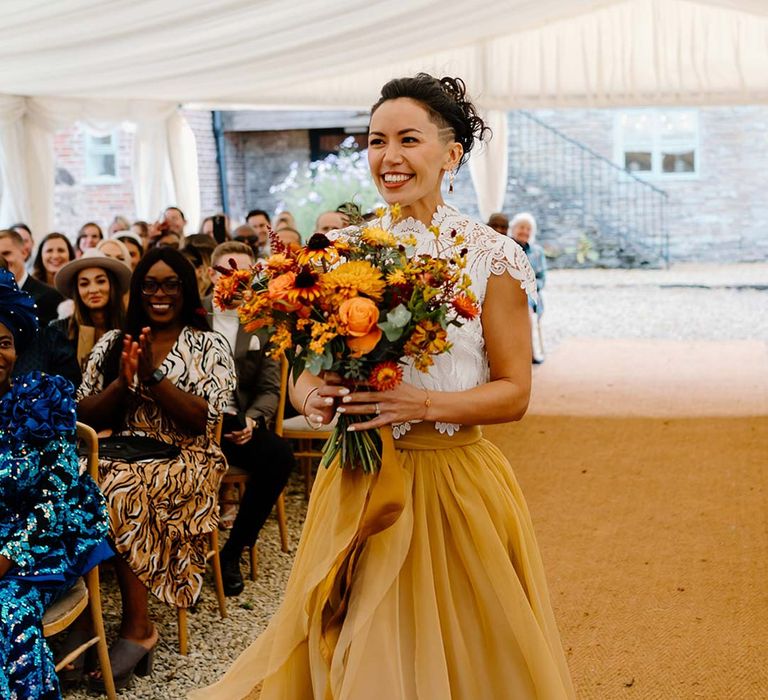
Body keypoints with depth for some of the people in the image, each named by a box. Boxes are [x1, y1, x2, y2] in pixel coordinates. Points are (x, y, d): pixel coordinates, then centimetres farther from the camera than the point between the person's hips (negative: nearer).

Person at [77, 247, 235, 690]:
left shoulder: (209, 346, 5)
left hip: (186, 461, -3)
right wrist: (124, 381, -10)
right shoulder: (112, 343, 14)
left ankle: (137, 626, -21)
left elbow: (202, 420, -7)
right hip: (121, 455, 3)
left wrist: (154, 374, -15)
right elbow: (86, 417, 7)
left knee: (124, 491, -34)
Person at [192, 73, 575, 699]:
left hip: (453, 483, -3)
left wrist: (421, 403, -22)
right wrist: (313, 398, -14)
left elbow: (514, 393, -7)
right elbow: (304, 370, 8)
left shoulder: (490, 257, -7)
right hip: (358, 483, 3)